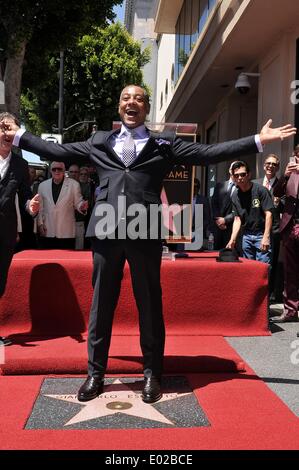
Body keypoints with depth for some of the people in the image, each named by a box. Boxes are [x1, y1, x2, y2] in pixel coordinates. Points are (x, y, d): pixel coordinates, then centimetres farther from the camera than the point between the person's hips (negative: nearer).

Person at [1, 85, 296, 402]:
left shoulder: (164, 144, 11)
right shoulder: (99, 142, 19)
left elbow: (208, 153, 6)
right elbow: (58, 151, 22)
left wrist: (258, 140, 1)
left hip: (145, 232, -2)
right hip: (106, 230, 2)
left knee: (149, 304, 6)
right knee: (101, 303, 8)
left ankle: (151, 374, 21)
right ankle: (95, 373, 21)